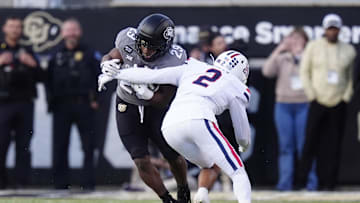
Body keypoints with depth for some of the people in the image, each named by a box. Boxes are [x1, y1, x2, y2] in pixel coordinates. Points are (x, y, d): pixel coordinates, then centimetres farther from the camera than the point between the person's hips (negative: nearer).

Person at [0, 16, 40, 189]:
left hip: (25, 103, 3)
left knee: (24, 145, -1)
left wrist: (33, 64, -2)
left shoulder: (26, 53, 20)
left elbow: (39, 77, 15)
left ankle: (22, 182, 1)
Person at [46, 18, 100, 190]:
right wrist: (51, 100, 2)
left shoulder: (89, 54, 7)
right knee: (59, 147, 0)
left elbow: (99, 77, 3)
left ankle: (88, 182, 1)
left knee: (88, 146, -3)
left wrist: (94, 99, -6)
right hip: (61, 106, 2)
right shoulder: (56, 55, 13)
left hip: (83, 105, -2)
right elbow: (49, 79, 12)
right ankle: (61, 183, 5)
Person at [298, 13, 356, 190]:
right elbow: (304, 71, 5)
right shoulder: (313, 47, 5)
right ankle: (303, 180, -3)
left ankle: (328, 182, 1)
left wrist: (346, 97, 3)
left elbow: (351, 76, 15)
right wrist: (311, 95, -3)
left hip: (338, 104, 2)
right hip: (318, 102, -2)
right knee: (311, 140, -8)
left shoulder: (348, 50, 10)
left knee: (333, 144, -1)